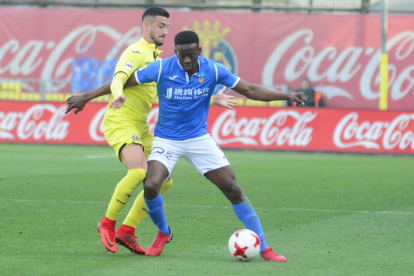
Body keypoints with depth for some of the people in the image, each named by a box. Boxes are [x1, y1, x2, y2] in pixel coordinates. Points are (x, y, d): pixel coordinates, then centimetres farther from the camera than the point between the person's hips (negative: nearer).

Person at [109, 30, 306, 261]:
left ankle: (263, 248, 2)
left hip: (199, 138, 1)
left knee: (232, 189, -7)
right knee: (151, 186, -24)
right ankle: (163, 233, 8)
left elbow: (250, 90, -5)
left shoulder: (213, 70, -9)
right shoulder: (161, 69, -15)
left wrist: (287, 96, -13)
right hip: (166, 140, -1)